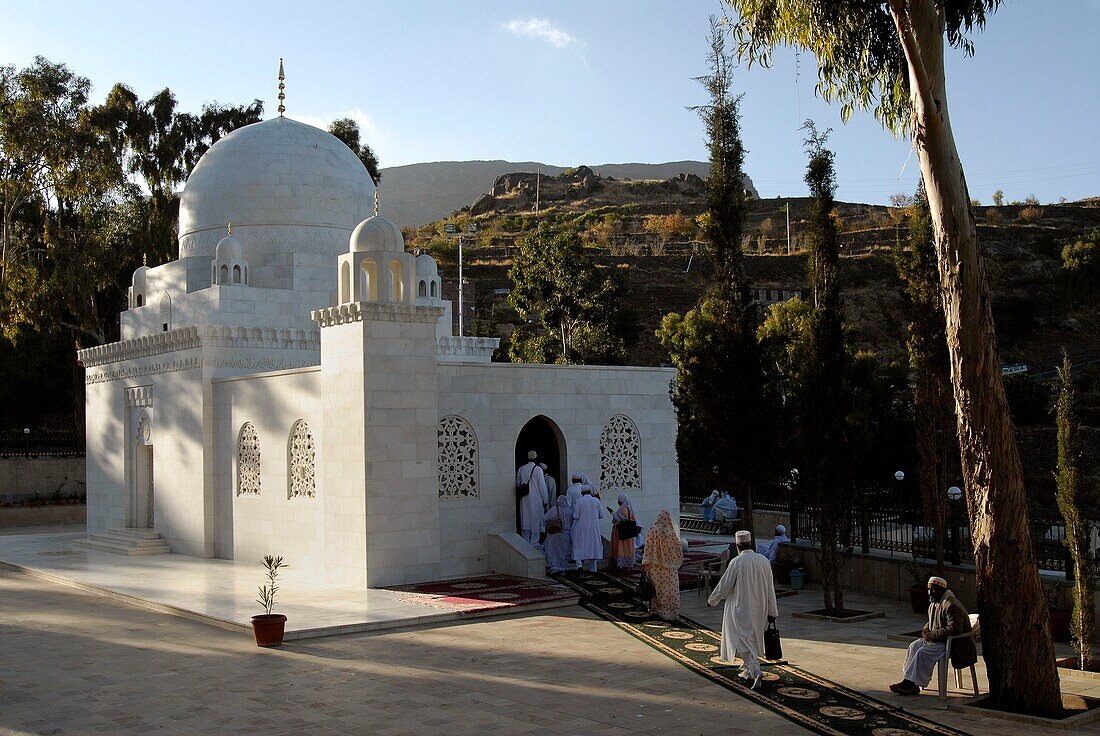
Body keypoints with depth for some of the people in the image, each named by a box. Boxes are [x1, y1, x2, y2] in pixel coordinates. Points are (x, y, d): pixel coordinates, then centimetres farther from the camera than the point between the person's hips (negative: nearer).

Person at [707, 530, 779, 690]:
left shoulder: (736, 562, -17)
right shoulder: (764, 561, -3)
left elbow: (724, 586, -10)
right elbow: (770, 589, 1)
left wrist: (712, 600, 8)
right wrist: (772, 612, 9)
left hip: (741, 609, -6)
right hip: (759, 609, 6)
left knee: (742, 642, -1)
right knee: (752, 639, 21)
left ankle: (756, 671, -20)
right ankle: (747, 671, 31)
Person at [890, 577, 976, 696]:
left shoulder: (950, 605, -21)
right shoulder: (934, 603, 12)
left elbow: (954, 629, -29)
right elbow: (931, 622, 29)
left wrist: (933, 635, -23)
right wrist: (927, 629, 4)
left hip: (953, 644, -10)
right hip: (938, 639, 10)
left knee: (923, 652, -24)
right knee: (914, 646, -3)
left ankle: (913, 684, -17)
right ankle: (908, 680, -8)